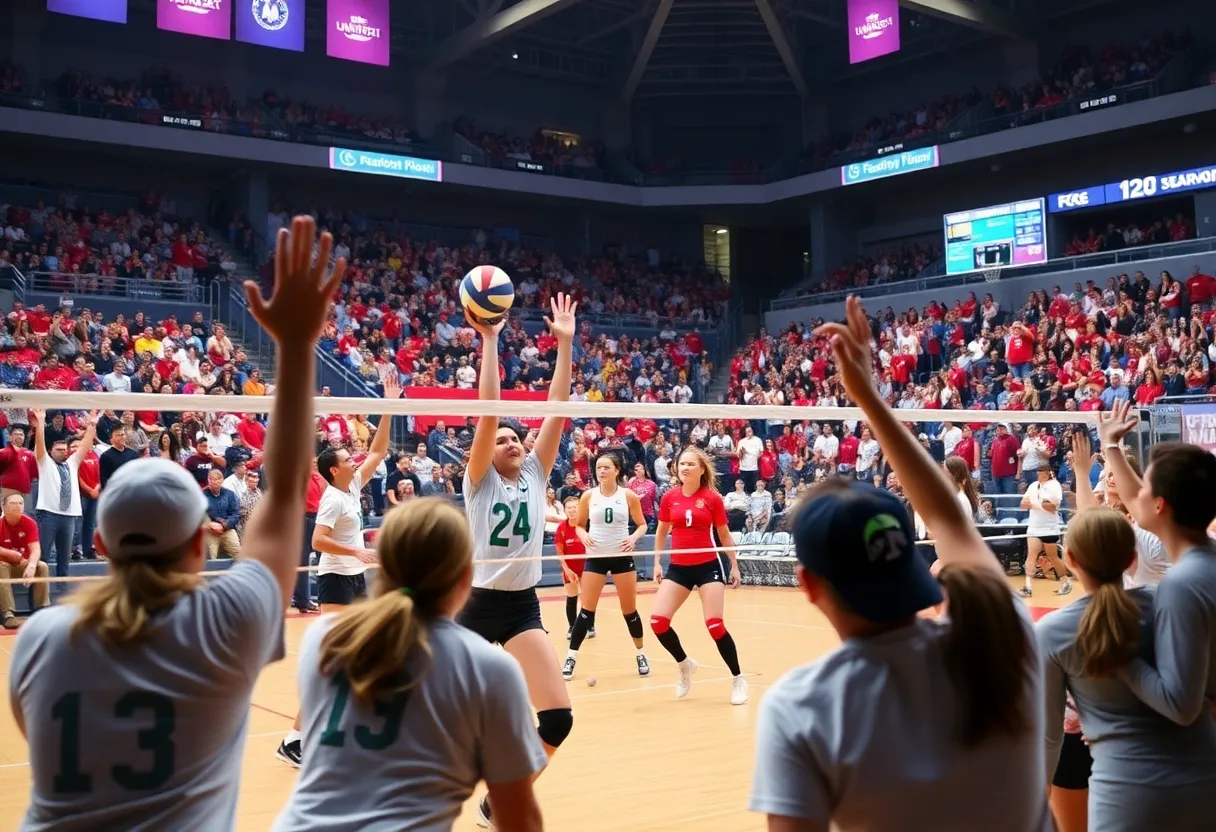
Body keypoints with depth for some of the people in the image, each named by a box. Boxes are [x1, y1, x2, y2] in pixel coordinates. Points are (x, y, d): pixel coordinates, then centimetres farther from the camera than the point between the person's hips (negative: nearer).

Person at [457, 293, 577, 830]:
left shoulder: (535, 474, 6)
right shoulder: (479, 480, -2)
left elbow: (557, 407, 0)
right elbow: (487, 412, -16)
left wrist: (565, 343, -5)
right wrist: (488, 341, -20)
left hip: (523, 608, 3)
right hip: (478, 606, -3)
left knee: (557, 717, -8)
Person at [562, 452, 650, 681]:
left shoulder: (629, 496, -4)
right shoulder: (588, 496, -1)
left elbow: (642, 524, 4)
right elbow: (579, 525, 8)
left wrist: (634, 537, -16)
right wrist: (583, 535, -13)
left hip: (622, 557, 0)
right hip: (595, 557, 0)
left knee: (629, 610, 8)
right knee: (586, 610, -3)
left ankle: (641, 654, 25)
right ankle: (571, 657, 3)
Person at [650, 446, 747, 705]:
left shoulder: (712, 498, -6)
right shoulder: (669, 498, 1)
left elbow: (724, 535, 6)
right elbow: (661, 532, 15)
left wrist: (734, 565, 8)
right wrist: (657, 562, 12)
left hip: (708, 566, -3)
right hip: (678, 567, 3)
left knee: (715, 624, -11)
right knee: (658, 621, -8)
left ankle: (738, 679, 8)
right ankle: (685, 664, 18)